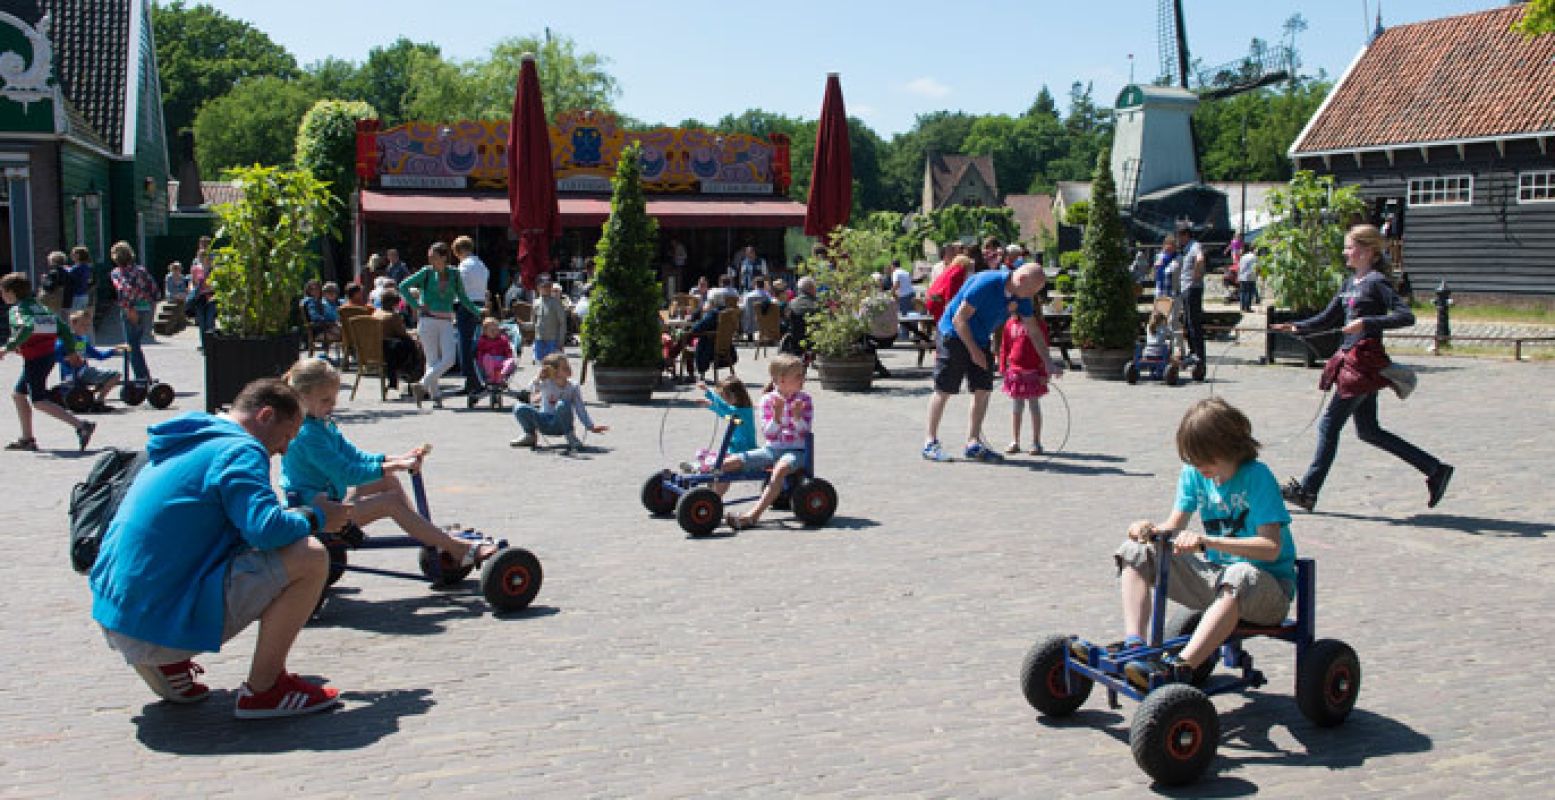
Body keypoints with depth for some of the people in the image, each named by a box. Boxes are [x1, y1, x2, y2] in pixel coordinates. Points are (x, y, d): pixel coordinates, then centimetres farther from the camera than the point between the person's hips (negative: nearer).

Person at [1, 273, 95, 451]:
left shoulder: (18, 309, -10)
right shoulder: (39, 306, 14)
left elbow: (27, 327, -32)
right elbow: (63, 328, 13)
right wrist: (71, 352, 21)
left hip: (35, 358, -9)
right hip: (49, 355, 9)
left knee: (40, 401, -7)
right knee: (18, 394, 19)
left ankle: (81, 425, -18)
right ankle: (27, 439, 21)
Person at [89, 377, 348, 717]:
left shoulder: (188, 444, 20)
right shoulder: (239, 450, -9)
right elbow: (265, 529, -24)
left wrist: (300, 514, 20)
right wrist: (315, 517, -4)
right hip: (162, 623, -10)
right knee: (308, 557, -14)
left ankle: (166, 665, 16)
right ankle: (263, 689, -4)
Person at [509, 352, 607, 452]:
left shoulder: (573, 387, -5)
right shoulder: (545, 384, -8)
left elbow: (580, 409, 0)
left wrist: (591, 427, -3)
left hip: (561, 425, -1)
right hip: (544, 423, 1)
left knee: (562, 405, -34)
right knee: (519, 408, -21)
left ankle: (571, 437, -15)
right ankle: (530, 435, 6)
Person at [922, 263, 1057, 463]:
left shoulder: (1021, 297, -4)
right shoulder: (986, 284, -27)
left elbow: (1034, 331, 6)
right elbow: (959, 319, -24)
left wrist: (1048, 363, 3)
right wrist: (974, 351, -19)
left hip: (980, 340, 8)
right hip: (955, 335, -7)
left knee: (983, 390, 2)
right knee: (944, 391, -4)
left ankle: (973, 443, 10)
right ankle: (931, 443, 5)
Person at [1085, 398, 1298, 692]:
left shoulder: (1257, 477, -16)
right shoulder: (1193, 474, 2)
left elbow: (1271, 547, -25)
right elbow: (1174, 526, 5)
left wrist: (1206, 541, -36)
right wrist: (1151, 529, -20)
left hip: (1266, 583, -6)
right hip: (1213, 574, 7)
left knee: (1240, 577, -42)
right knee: (1137, 552, -6)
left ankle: (1178, 668, -48)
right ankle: (1133, 645, -22)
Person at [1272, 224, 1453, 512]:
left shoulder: (1376, 282, -10)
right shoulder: (1350, 283, 15)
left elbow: (1406, 316, -20)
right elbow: (1328, 319, 20)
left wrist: (1367, 322, -27)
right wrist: (1298, 327, 6)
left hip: (1365, 362, -9)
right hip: (1351, 359, 9)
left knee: (1329, 424, -4)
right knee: (1368, 430, 12)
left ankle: (1307, 491, 4)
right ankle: (1435, 469, 19)